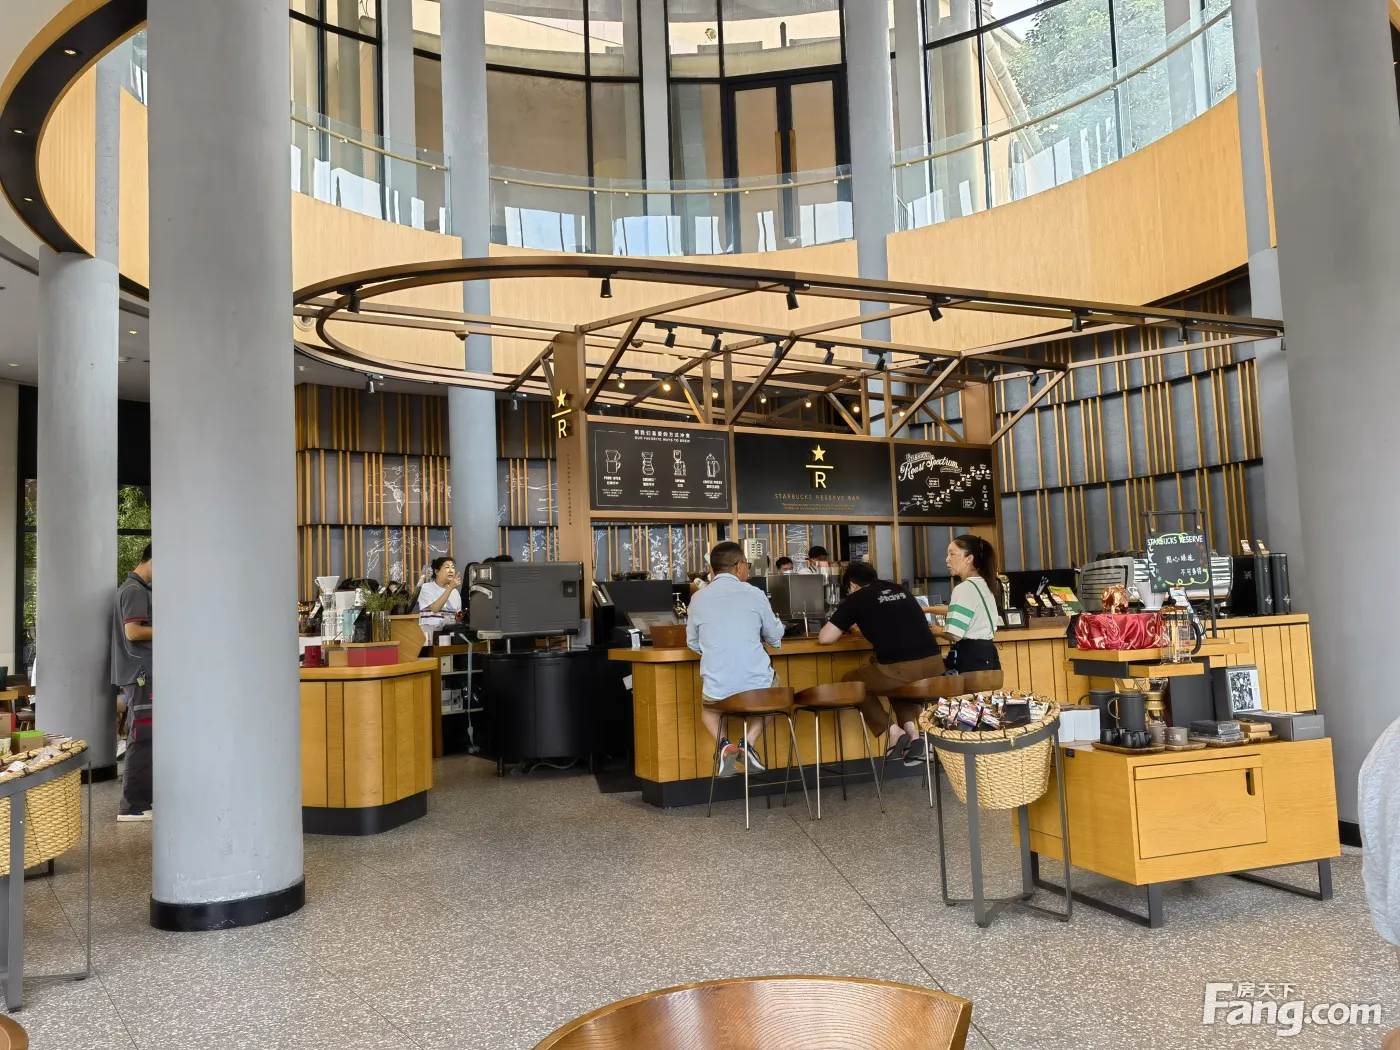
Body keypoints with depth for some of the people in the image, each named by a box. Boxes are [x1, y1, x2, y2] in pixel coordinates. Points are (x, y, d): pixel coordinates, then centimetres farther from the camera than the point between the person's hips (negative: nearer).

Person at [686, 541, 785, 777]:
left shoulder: (698, 598, 3)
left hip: (717, 690, 1)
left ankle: (724, 744, 5)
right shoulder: (755, 594, -1)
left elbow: (693, 644, 15)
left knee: (707, 706, 36)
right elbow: (776, 638, 12)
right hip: (758, 685, -1)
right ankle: (749, 741, 10)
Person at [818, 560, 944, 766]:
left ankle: (894, 732, 10)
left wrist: (843, 629, 25)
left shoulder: (856, 598, 6)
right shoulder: (900, 591, 21)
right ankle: (911, 731, 19)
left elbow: (825, 638, 5)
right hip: (934, 663, 6)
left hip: (900, 668, -6)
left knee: (851, 681, 22)